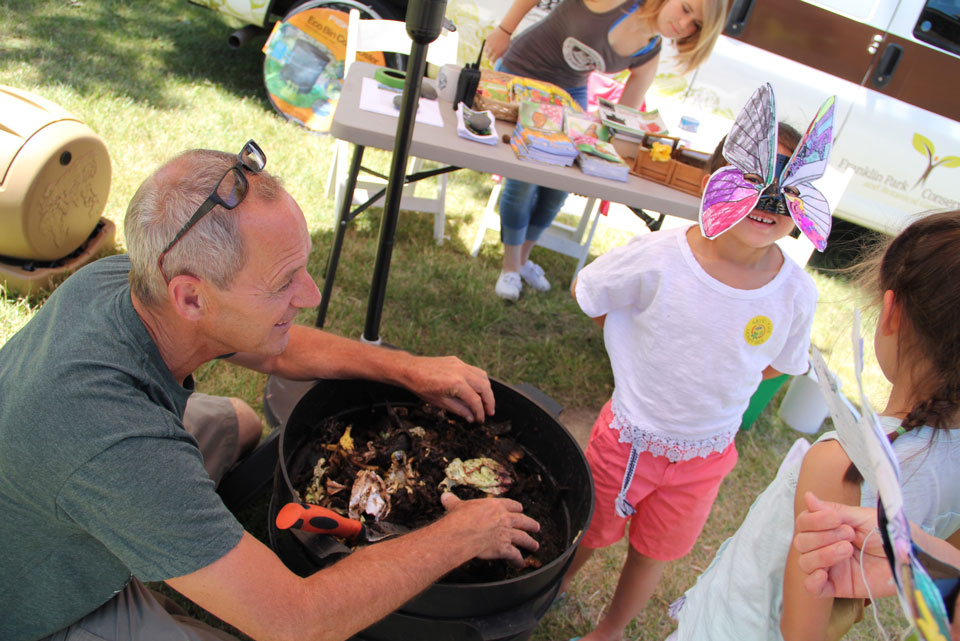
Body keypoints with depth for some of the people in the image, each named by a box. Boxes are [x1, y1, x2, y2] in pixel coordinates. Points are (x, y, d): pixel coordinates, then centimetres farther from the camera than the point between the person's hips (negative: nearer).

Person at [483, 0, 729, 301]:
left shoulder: (649, 55, -9)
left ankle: (523, 257, 26)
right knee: (523, 179, -9)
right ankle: (510, 267, 11)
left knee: (560, 184, 3)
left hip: (570, 91, 5)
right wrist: (504, 29, -18)